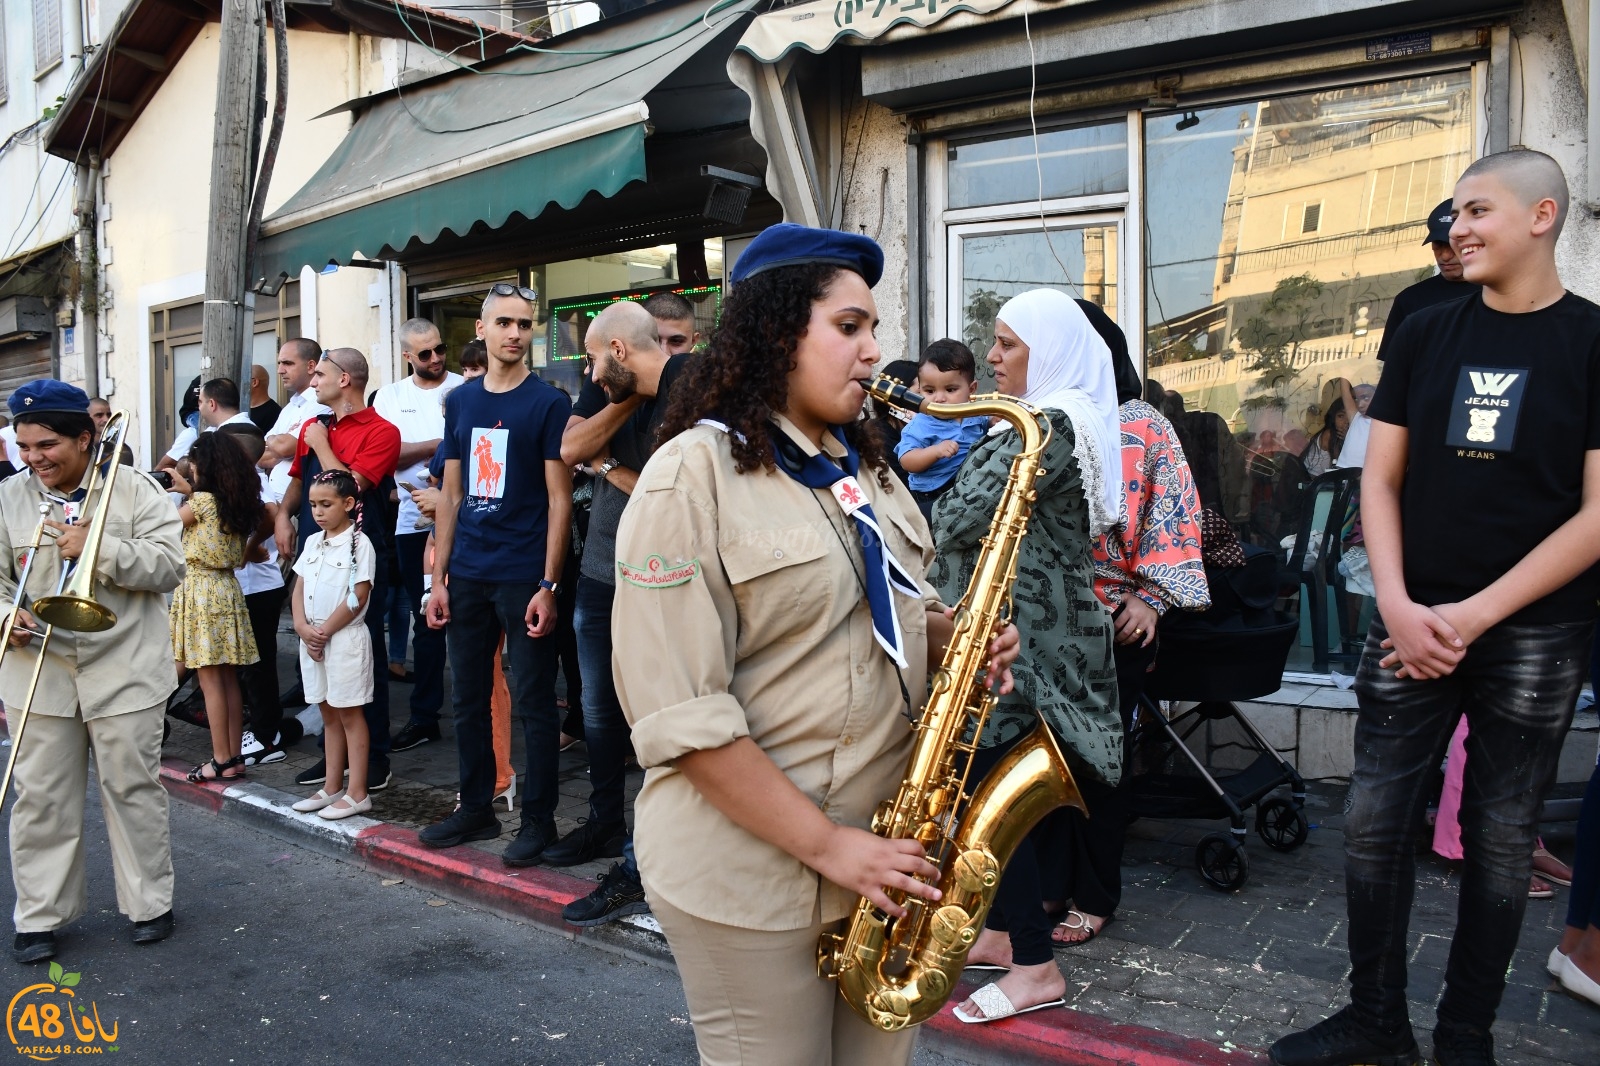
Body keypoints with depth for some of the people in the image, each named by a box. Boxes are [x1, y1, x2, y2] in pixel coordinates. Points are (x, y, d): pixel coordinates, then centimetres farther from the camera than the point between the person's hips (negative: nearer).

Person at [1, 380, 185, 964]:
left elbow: (169, 566, -11)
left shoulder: (136, 489, -3)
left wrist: (98, 549, -21)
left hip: (124, 670, -2)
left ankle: (149, 903, 22)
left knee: (134, 790, 8)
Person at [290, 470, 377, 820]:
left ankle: (357, 793, 5)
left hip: (345, 640, -7)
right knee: (328, 713, 14)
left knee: (349, 713, -1)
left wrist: (325, 630, -13)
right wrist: (303, 627, -4)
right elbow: (298, 589, 11)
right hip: (312, 640, 7)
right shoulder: (313, 542, 11)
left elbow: (358, 597, -16)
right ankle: (332, 787, 22)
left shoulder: (359, 544, -11)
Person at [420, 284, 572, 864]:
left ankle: (538, 819, 15)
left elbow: (559, 499, -7)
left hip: (523, 577, -5)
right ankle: (476, 808, 28)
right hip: (467, 575, 5)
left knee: (533, 702, 3)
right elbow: (451, 494, 13)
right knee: (468, 698, 13)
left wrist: (547, 585, -13)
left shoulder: (547, 403, -5)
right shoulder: (460, 401, 10)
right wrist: (439, 577, 8)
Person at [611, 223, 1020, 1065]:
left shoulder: (864, 468, 10)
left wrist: (963, 641, -3)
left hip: (888, 847, 7)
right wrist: (827, 844, -19)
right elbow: (680, 715, -19)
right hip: (753, 869, -7)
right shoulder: (692, 475, -15)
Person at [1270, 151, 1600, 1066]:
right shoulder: (1426, 333, 6)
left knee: (1501, 838, 7)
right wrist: (1399, 607, -8)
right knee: (1375, 821, 3)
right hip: (1413, 622, 3)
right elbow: (1381, 480, 5)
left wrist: (1475, 615, -14)